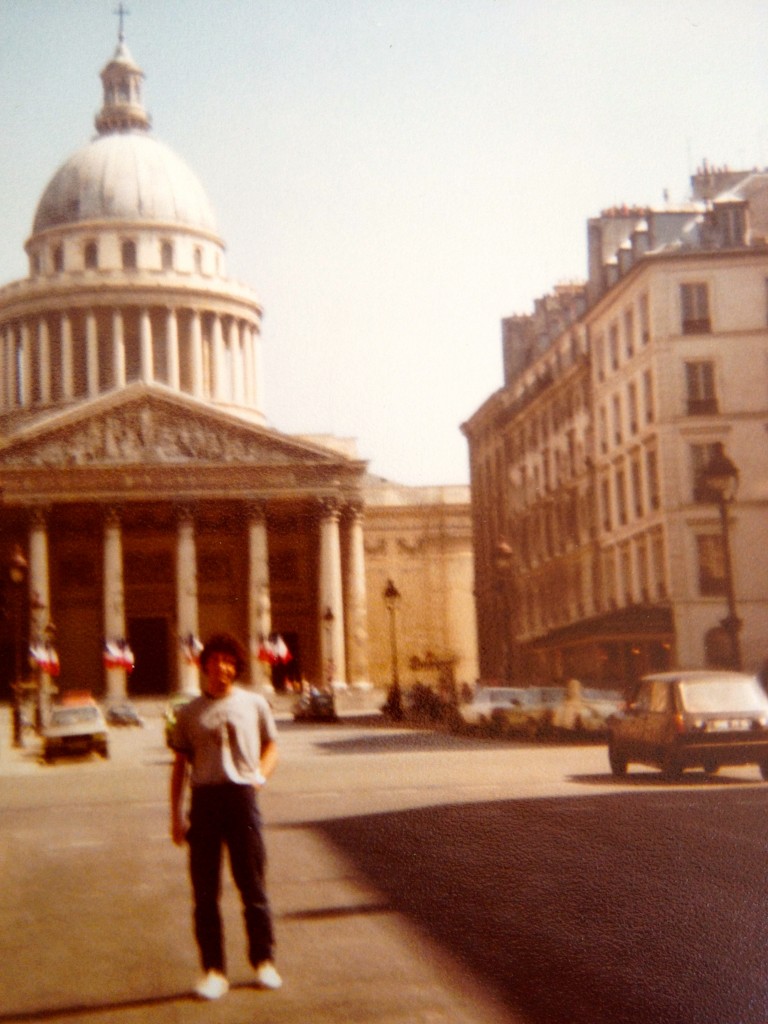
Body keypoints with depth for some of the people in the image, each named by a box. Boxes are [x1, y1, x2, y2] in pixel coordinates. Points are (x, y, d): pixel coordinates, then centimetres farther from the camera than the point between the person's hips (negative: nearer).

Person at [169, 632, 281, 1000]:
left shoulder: (254, 704, 9)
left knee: (252, 884, 4)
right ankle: (213, 970, 11)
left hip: (242, 794, -1)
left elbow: (271, 745, 19)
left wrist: (260, 775, 0)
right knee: (205, 890, 2)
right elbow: (180, 763, 11)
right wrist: (176, 815, 5)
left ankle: (264, 962, 17)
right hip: (203, 797, 1)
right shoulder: (190, 712, 9)